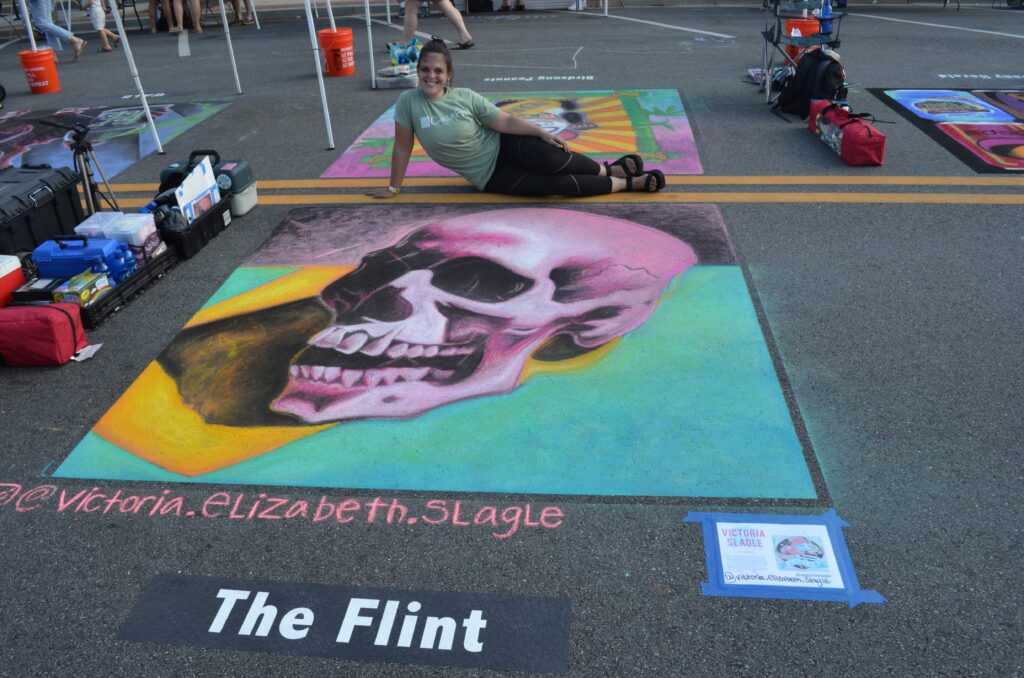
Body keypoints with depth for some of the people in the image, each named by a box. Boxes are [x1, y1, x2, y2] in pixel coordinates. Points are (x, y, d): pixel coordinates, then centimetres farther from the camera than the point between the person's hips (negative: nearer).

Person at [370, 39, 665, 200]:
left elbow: (506, 121, -7)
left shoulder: (465, 97, -9)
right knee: (558, 185, -18)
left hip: (503, 146, 1)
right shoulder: (409, 101, -11)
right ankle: (628, 182, -5)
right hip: (490, 176, -1)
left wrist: (543, 134, -16)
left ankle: (608, 169, -4)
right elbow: (402, 146, -2)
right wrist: (393, 187, 3)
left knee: (551, 159, -31)